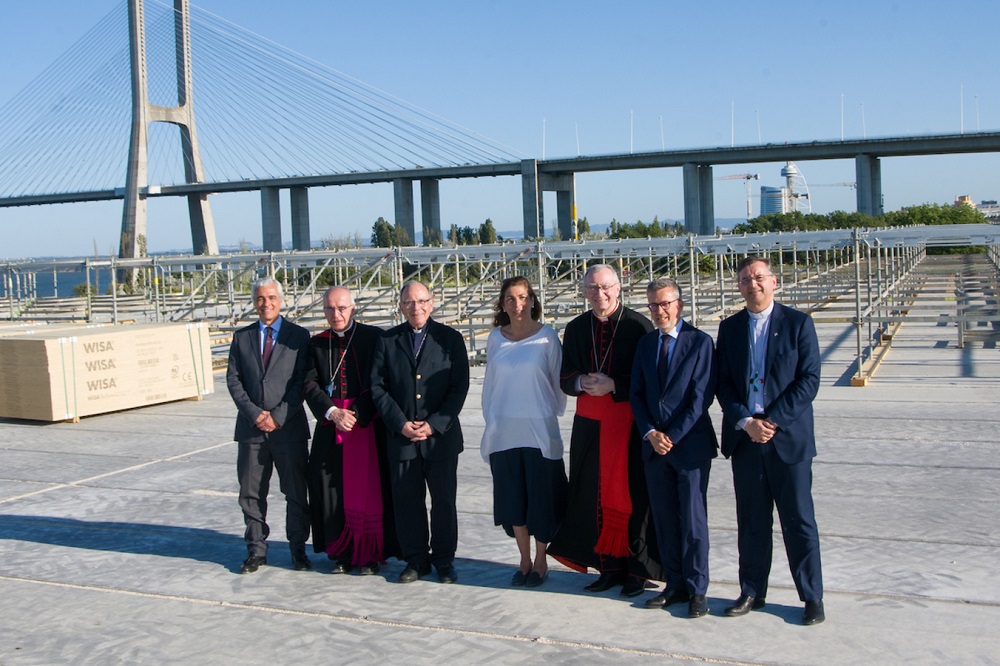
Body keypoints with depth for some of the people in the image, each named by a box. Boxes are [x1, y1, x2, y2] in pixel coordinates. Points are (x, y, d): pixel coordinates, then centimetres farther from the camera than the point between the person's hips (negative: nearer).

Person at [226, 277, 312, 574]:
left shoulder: (298, 335, 3)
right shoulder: (242, 337, 10)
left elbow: (302, 382, -3)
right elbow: (233, 380, 4)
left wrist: (279, 416, -12)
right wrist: (255, 413, -8)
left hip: (289, 427, -2)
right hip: (251, 427, 2)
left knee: (296, 492, 4)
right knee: (251, 493, 8)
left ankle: (298, 548, 17)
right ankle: (256, 550, 19)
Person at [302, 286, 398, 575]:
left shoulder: (373, 337, -1)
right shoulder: (317, 344, 11)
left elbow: (376, 384, -6)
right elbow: (310, 384, 2)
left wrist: (356, 414, -14)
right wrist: (332, 412, -13)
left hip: (368, 423, -3)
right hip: (330, 425, 3)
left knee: (369, 488, -2)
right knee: (333, 487, 3)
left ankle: (371, 553, 9)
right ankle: (341, 551, 15)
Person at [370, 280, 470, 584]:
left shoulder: (450, 338, 2)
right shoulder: (387, 341, 7)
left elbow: (459, 388, -2)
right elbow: (378, 387, 3)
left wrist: (434, 425, -11)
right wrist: (401, 424, -8)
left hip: (441, 435, -1)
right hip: (401, 436, 2)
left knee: (444, 499, 5)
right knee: (406, 500, 6)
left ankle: (444, 560, 18)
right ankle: (416, 559, 19)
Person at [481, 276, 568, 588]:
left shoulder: (547, 337, -3)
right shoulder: (496, 338, 6)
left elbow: (558, 380, 3)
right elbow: (489, 381, 12)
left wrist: (552, 414, 5)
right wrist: (490, 419, 10)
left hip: (539, 430, -3)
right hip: (504, 431, 3)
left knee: (541, 496, 3)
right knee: (512, 497, 8)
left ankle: (540, 562, 17)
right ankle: (524, 560, 22)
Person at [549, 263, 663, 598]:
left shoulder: (638, 325, -5)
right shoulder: (576, 329, 10)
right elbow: (565, 378, 11)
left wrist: (612, 386, -16)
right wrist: (583, 382, -10)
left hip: (630, 422, -4)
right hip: (590, 423, 4)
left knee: (633, 494, 0)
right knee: (596, 495, 5)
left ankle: (638, 569, 11)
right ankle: (610, 566, 16)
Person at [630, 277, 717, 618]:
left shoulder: (700, 341, -5)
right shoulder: (645, 343, 11)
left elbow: (702, 396, -10)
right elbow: (636, 394, 10)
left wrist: (673, 436, -13)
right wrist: (650, 432, -5)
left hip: (690, 444, -5)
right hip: (655, 446, 5)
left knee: (693, 519, 0)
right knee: (664, 518, 9)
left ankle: (697, 590, 11)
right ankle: (675, 584, 20)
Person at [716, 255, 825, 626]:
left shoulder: (798, 323, -1)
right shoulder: (730, 328, 9)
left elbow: (809, 379, -7)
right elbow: (722, 383, 5)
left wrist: (772, 420, -15)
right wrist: (746, 422, -10)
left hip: (789, 438, -3)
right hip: (744, 439, 3)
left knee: (799, 521, 3)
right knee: (751, 523, 10)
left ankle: (812, 596, 15)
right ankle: (752, 592, 21)